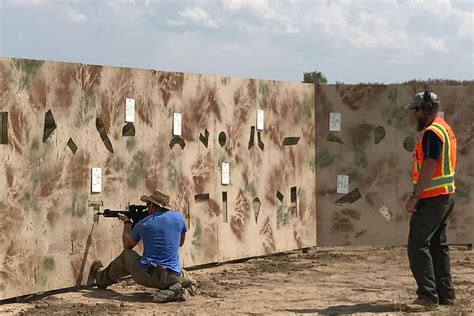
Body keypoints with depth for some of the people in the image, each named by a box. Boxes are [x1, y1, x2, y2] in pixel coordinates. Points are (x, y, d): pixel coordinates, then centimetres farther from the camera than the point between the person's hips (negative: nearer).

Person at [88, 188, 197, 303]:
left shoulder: (143, 224, 1)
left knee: (126, 255, 27)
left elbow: (127, 245, 20)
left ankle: (101, 276, 47)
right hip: (172, 277, 0)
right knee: (192, 284, 30)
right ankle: (181, 292, -4)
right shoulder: (178, 217, 4)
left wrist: (127, 222, 35)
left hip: (146, 276, 0)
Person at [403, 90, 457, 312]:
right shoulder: (445, 129, 17)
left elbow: (429, 166, -23)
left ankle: (428, 297, -15)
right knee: (437, 246, 17)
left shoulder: (432, 132, -15)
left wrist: (415, 196, -24)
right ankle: (445, 294, 22)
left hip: (432, 198, -11)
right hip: (445, 195, 11)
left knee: (417, 246, -12)